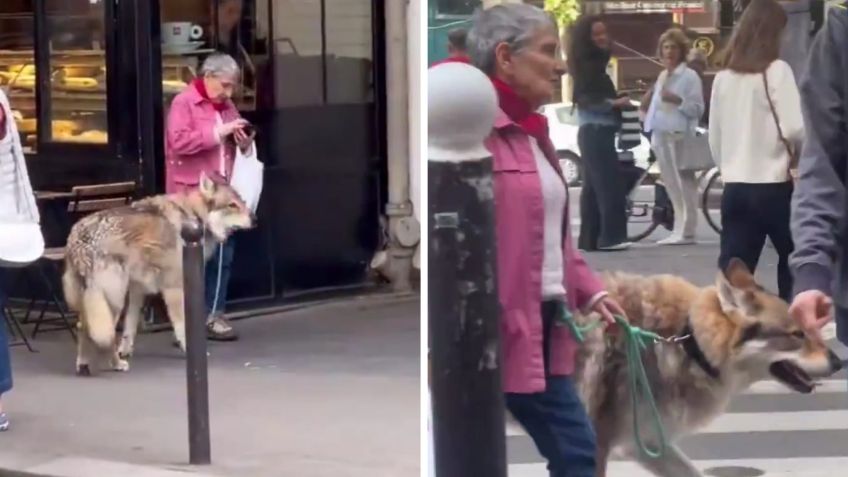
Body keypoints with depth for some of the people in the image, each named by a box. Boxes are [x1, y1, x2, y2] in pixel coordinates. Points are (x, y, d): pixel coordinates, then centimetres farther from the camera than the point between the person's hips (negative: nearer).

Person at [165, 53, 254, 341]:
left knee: (222, 255, 6)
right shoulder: (183, 103, -5)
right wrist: (217, 133, -20)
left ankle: (213, 315, 12)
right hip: (191, 193, -7)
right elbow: (178, 141, -19)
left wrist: (244, 143, 2)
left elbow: (236, 147, 26)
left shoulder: (227, 106, 17)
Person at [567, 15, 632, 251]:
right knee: (610, 185, -14)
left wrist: (619, 102, 15)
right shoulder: (586, 65, -12)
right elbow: (585, 99, -20)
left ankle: (589, 238, 9)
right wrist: (613, 103, -27)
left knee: (593, 187, 8)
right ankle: (611, 236, -17)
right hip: (595, 131, -10)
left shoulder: (597, 63, 17)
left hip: (598, 131, 10)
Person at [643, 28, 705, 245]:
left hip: (680, 136, -7)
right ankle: (678, 230, 12)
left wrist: (677, 100, -21)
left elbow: (697, 109, -9)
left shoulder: (690, 76, -3)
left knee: (684, 184, -6)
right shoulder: (662, 76, 19)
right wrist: (652, 133, 15)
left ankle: (685, 232, -6)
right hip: (661, 136, 7)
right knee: (671, 184, 8)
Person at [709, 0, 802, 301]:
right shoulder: (776, 70, -9)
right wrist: (802, 151, 4)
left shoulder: (723, 76, 6)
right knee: (794, 261, 14)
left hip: (734, 187, 4)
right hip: (773, 186, -4)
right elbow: (794, 128, -17)